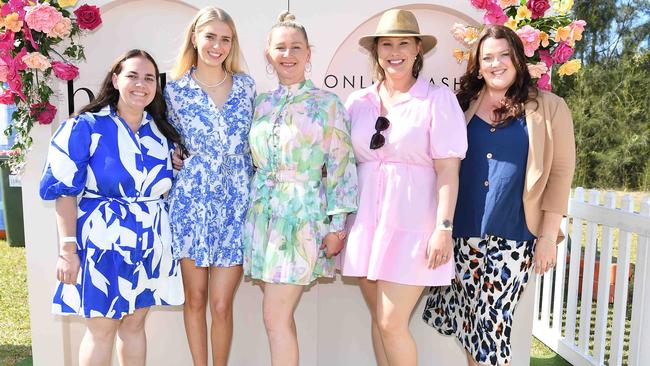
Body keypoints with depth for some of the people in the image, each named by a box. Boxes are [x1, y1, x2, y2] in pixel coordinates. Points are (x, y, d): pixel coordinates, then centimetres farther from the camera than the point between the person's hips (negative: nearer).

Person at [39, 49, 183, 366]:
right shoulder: (86, 127, -7)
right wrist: (68, 248, -14)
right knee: (102, 329, 6)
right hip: (103, 240, -4)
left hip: (150, 242, 4)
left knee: (135, 323, 15)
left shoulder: (162, 132, 7)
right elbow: (64, 191, -9)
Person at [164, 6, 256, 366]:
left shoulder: (245, 84, 5)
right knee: (195, 298, 12)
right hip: (192, 202, 0)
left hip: (235, 204, 1)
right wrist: (182, 161, -5)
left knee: (221, 303, 3)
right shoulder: (176, 89, 1)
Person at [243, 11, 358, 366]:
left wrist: (337, 224, -9)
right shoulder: (261, 103, 11)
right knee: (279, 315, 10)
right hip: (263, 214, 5)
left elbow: (341, 167, -5)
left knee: (275, 317, -5)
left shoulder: (328, 103, -2)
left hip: (303, 215, -5)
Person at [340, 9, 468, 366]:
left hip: (412, 223, -4)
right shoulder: (358, 101, 9)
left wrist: (443, 228, -13)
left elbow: (448, 170, -8)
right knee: (378, 319, 13)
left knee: (392, 323, -4)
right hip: (366, 221, 5)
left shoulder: (438, 99, -4)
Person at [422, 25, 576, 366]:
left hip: (513, 236, -2)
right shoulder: (463, 106, 8)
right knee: (469, 323, 11)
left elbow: (560, 172, 0)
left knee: (494, 325, 3)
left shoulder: (549, 107, 2)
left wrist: (548, 236, -5)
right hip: (464, 232, 3)